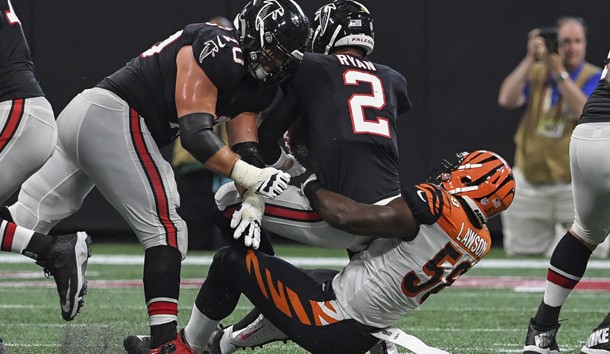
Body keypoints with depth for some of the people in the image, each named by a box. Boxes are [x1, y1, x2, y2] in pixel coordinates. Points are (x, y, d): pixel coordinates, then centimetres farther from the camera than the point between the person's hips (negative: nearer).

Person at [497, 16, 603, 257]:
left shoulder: (593, 78, -2)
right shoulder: (535, 73, 5)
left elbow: (583, 112, -21)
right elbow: (507, 100, -12)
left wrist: (559, 71, -21)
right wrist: (530, 59, -16)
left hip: (574, 184, -2)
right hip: (529, 181, 2)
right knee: (521, 253, 7)